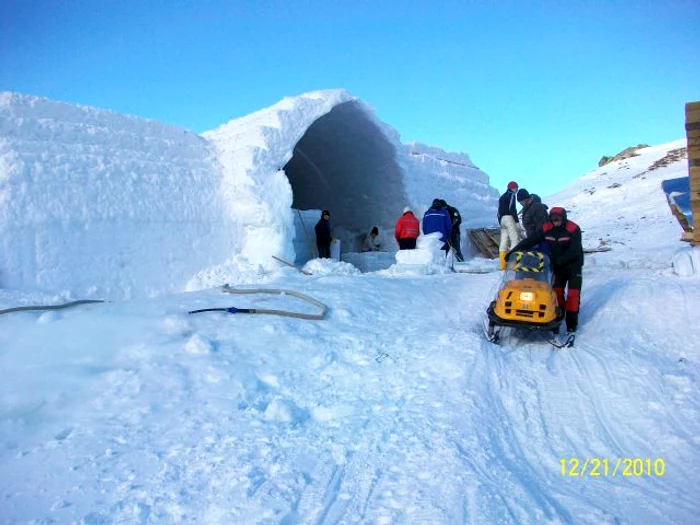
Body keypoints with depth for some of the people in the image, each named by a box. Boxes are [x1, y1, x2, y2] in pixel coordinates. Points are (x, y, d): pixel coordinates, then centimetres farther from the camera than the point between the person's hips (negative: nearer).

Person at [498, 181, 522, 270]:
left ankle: (502, 265, 0)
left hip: (502, 219, 9)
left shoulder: (502, 197, 24)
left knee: (504, 241, 5)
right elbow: (512, 209, -13)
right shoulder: (511, 195, -2)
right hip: (509, 218, -9)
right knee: (515, 240, -12)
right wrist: (517, 221, -14)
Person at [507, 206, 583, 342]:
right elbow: (530, 241, -9)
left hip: (573, 265, -4)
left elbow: (574, 251, -23)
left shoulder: (573, 229, -17)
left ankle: (571, 328, -9)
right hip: (558, 266, 4)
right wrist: (514, 251, -18)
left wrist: (557, 261, -30)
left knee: (573, 295, -9)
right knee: (557, 293, -4)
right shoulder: (547, 229, -6)